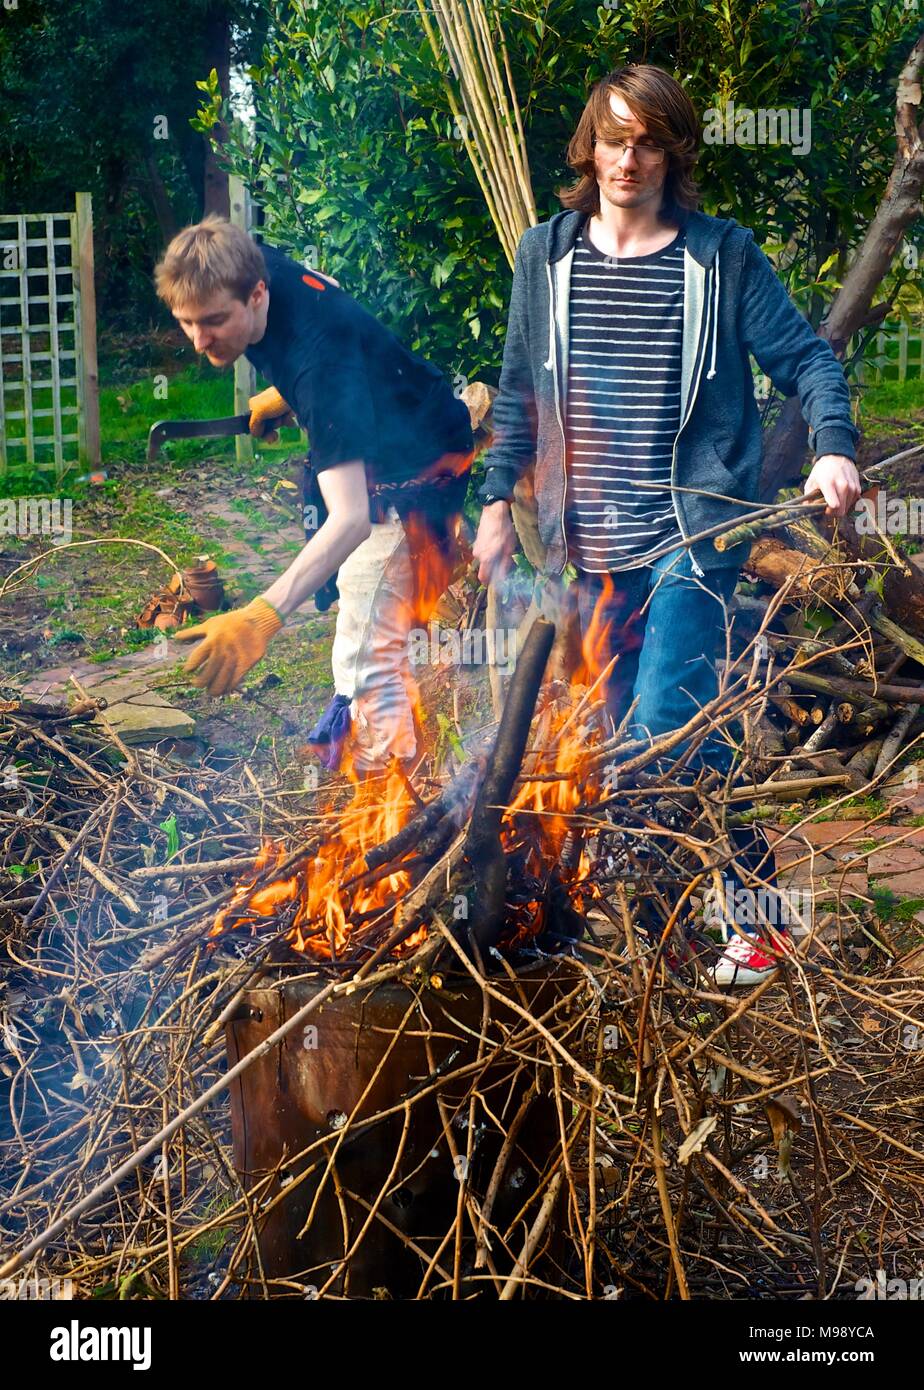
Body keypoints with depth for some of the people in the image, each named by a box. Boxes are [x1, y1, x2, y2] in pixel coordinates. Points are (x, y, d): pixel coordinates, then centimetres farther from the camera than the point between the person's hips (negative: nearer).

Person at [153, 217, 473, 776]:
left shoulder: (320, 361, -42)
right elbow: (330, 288, 8)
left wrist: (264, 615, -64)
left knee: (366, 656, -16)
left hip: (413, 474, -9)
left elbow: (351, 519, -51)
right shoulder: (258, 266, -19)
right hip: (374, 444, 10)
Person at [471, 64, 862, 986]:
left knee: (665, 727, -17)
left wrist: (834, 445, -20)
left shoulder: (722, 256, -1)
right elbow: (518, 392, 14)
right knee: (621, 729, 9)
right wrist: (498, 500, 9)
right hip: (593, 541, 4)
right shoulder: (546, 255, 8)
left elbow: (804, 359, -2)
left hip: (692, 529, -4)